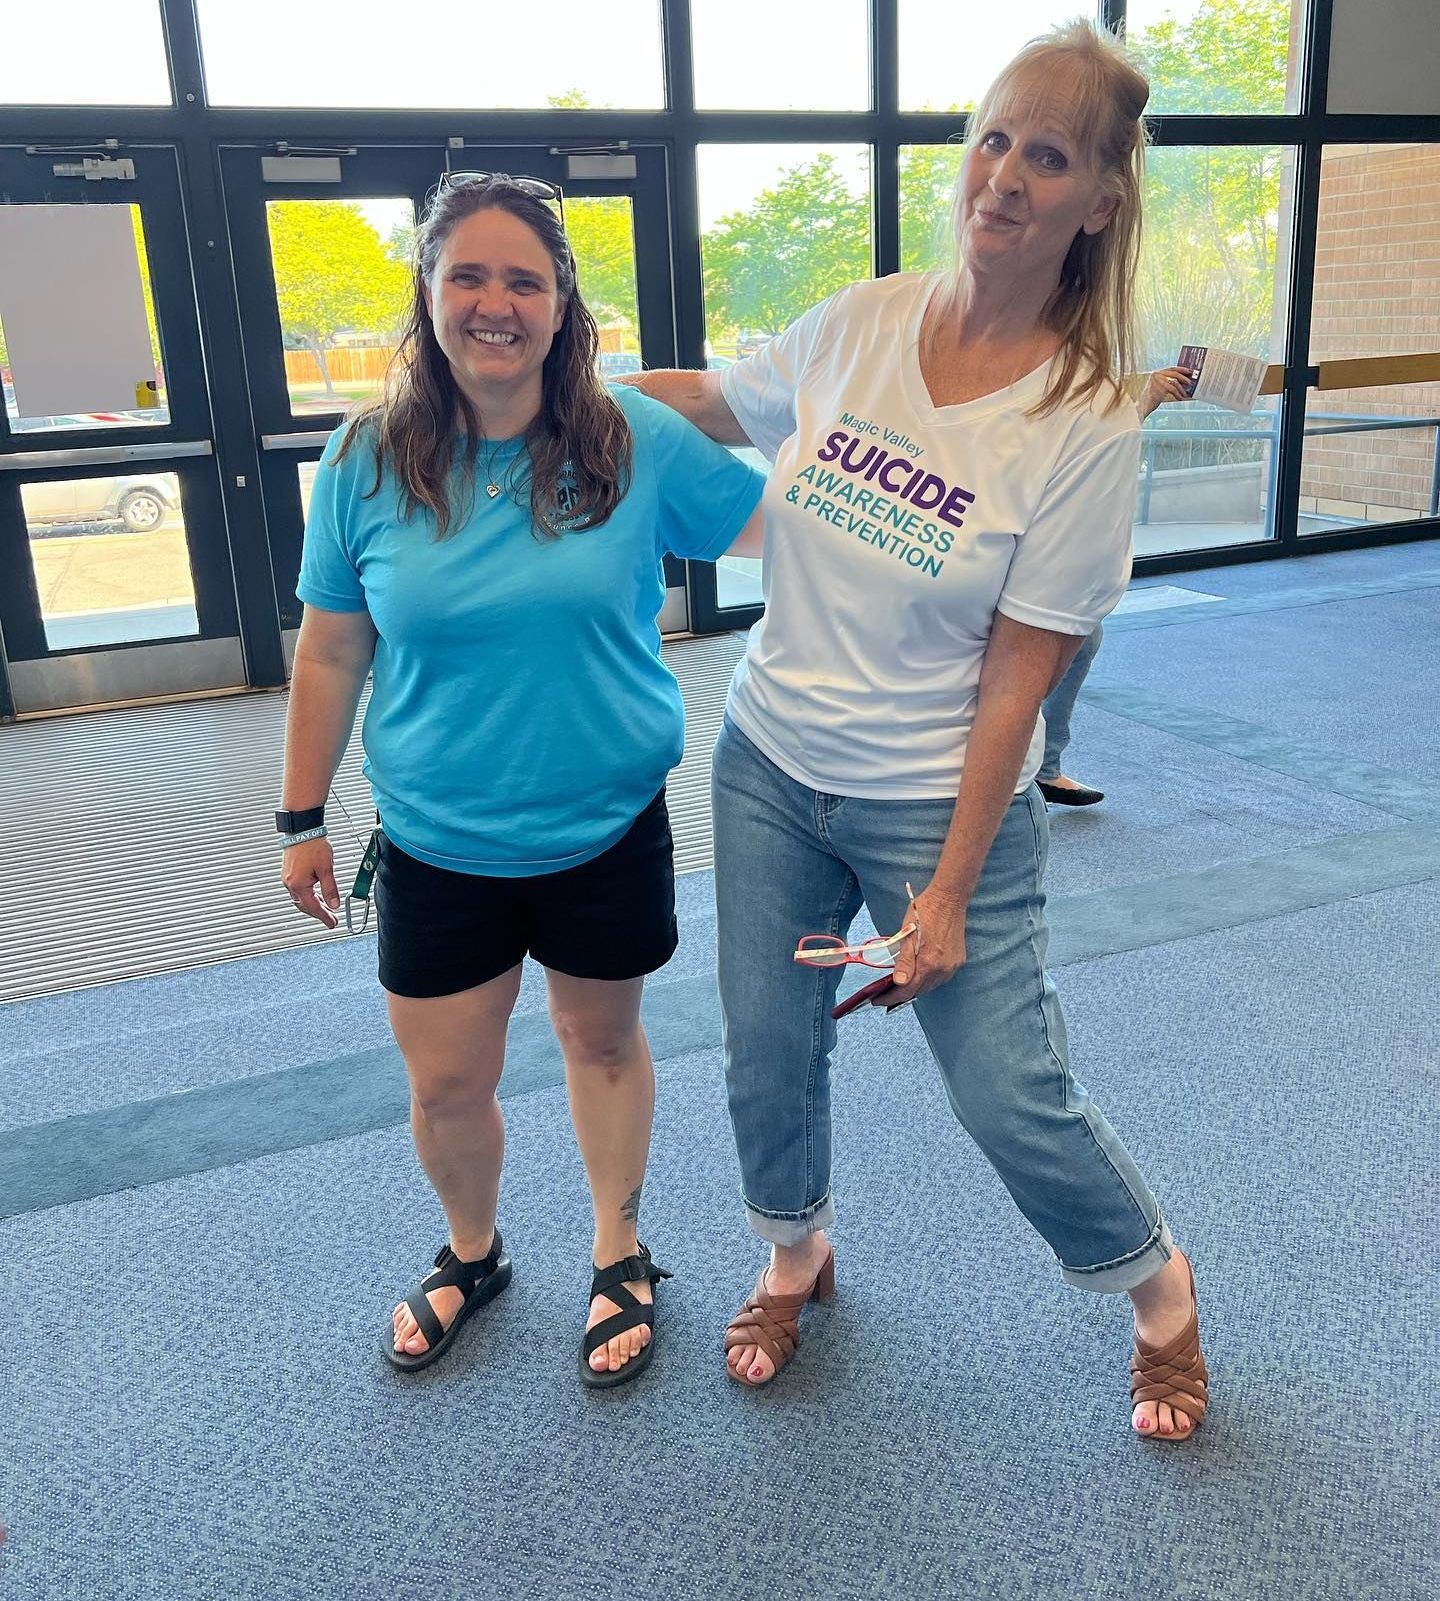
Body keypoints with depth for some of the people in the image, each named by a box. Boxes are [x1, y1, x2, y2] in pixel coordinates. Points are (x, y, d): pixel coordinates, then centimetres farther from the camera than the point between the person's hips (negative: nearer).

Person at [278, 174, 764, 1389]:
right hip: (438, 843, 1)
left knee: (604, 1041, 19)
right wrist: (304, 820, 5)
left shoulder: (637, 442, -10)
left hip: (607, 830, 0)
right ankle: (472, 1254, 44)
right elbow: (331, 653, 0)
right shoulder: (368, 460, -7)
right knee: (446, 1081, 11)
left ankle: (621, 1256, 43)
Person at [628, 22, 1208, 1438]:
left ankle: (1160, 1289, 35)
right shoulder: (859, 324, -4)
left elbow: (1018, 673, -15)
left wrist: (948, 891, -14)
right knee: (766, 1060, 15)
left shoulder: (1089, 423, -16)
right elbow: (716, 403, 16)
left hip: (935, 804, -4)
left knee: (1013, 1100, 3)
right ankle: (795, 1257, 47)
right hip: (767, 768, 4)